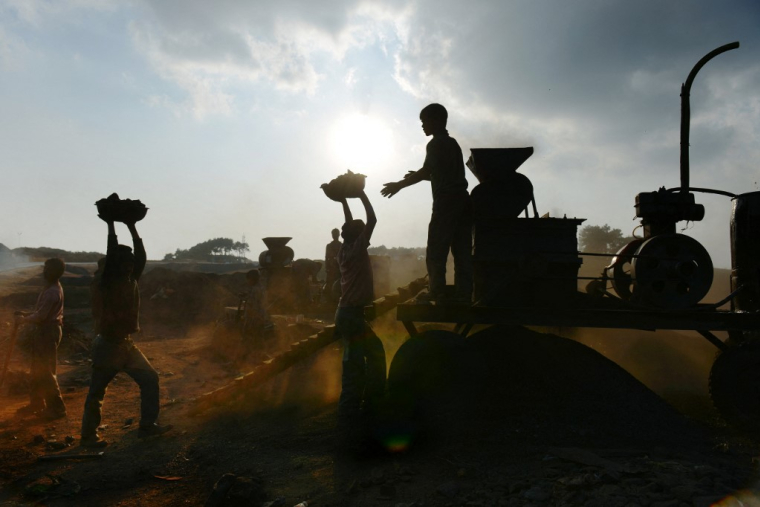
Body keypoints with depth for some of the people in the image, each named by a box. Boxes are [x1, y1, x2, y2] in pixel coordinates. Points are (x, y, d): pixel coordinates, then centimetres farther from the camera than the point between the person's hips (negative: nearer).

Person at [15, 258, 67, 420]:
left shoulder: (52, 292, -22)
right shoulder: (52, 288, 11)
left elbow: (41, 316, -22)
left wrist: (23, 320, -7)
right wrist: (27, 314, 11)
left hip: (48, 332, -10)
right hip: (45, 330, 10)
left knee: (46, 371, -4)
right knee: (38, 370, 18)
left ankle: (57, 408, 2)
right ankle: (36, 403, 30)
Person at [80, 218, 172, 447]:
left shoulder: (131, 281, 6)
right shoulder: (105, 283, -12)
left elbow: (141, 256, 1)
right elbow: (111, 254, -23)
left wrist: (132, 228, 0)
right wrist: (111, 226, -18)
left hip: (127, 344, 7)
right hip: (107, 345, -7)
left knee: (150, 378, 4)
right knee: (97, 393, 5)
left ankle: (147, 425, 12)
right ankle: (88, 436, 18)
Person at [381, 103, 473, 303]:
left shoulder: (436, 144, -5)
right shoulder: (452, 143, 22)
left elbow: (426, 171, -15)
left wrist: (399, 185, -7)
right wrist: (423, 176, 32)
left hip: (447, 203, -9)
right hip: (462, 202, 9)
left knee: (435, 252, -7)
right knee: (462, 253, 5)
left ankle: (437, 294, -11)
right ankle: (463, 296, 3)